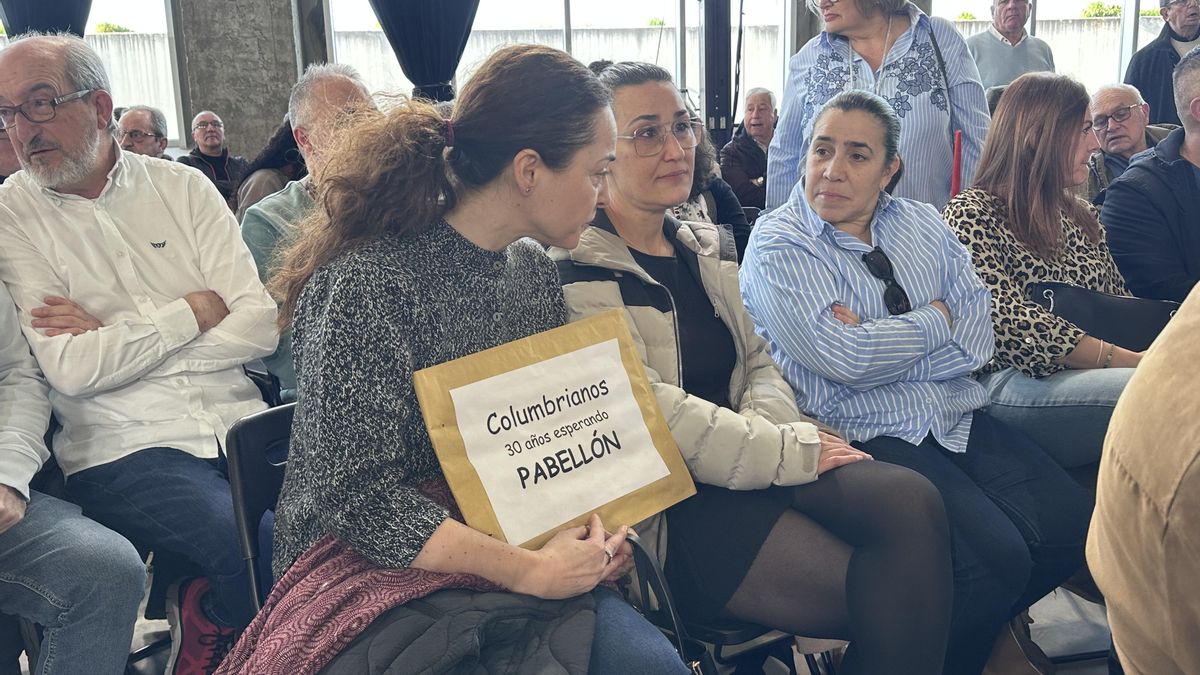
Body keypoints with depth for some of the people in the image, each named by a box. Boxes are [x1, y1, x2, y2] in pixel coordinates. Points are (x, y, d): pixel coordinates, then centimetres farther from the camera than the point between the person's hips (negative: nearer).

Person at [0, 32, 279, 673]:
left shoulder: (182, 187, 10)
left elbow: (261, 324, -1)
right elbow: (70, 370, -10)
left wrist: (116, 340, -6)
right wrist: (195, 310, -3)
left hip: (238, 422, 4)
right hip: (122, 449, -3)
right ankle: (206, 623, 6)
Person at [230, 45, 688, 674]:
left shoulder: (534, 272, 6)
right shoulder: (368, 284, -19)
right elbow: (355, 497, -21)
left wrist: (587, 524, -6)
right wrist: (530, 571, -24)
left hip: (517, 552, 7)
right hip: (374, 572, -6)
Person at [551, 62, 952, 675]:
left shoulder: (707, 246, 16)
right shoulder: (578, 270, -9)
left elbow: (762, 359, 15)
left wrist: (772, 422, -9)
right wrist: (793, 452, -14)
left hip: (748, 463, 7)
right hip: (669, 503, -7)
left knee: (911, 502, -21)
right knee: (891, 594, -20)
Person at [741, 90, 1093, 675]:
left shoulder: (923, 225, 13)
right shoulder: (778, 245, -4)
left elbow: (977, 341, 1)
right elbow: (844, 360, -17)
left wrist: (879, 345, -13)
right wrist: (936, 317, -3)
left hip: (960, 419, 6)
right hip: (866, 436, -6)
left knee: (1075, 527, -11)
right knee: (996, 557, -24)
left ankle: (987, 627, 14)